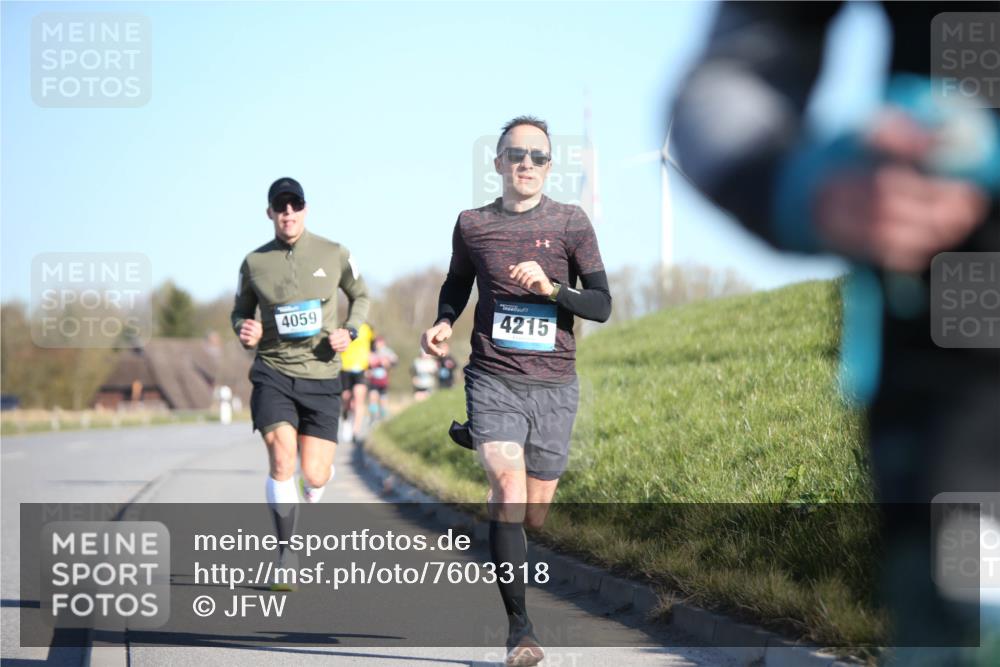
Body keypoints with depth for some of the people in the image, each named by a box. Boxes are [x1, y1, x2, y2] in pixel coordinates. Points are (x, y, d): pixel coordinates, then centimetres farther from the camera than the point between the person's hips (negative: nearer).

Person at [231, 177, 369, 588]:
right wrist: (244, 331, -7)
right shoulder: (254, 264, 1)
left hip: (321, 374, 1)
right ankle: (286, 555, -10)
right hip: (273, 372, 0)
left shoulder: (334, 255, 1)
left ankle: (310, 495, 35)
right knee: (281, 456, -20)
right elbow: (240, 311, 16)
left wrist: (350, 331, -3)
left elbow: (360, 296, 16)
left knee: (315, 475, -5)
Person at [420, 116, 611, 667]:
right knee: (508, 488, -20)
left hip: (554, 384, 1)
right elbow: (456, 285, 22)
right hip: (493, 379, -1)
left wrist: (551, 289, -17)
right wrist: (442, 323, 2)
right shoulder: (472, 225, 6)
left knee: (533, 515, 7)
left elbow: (602, 304, 0)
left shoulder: (570, 222, 2)